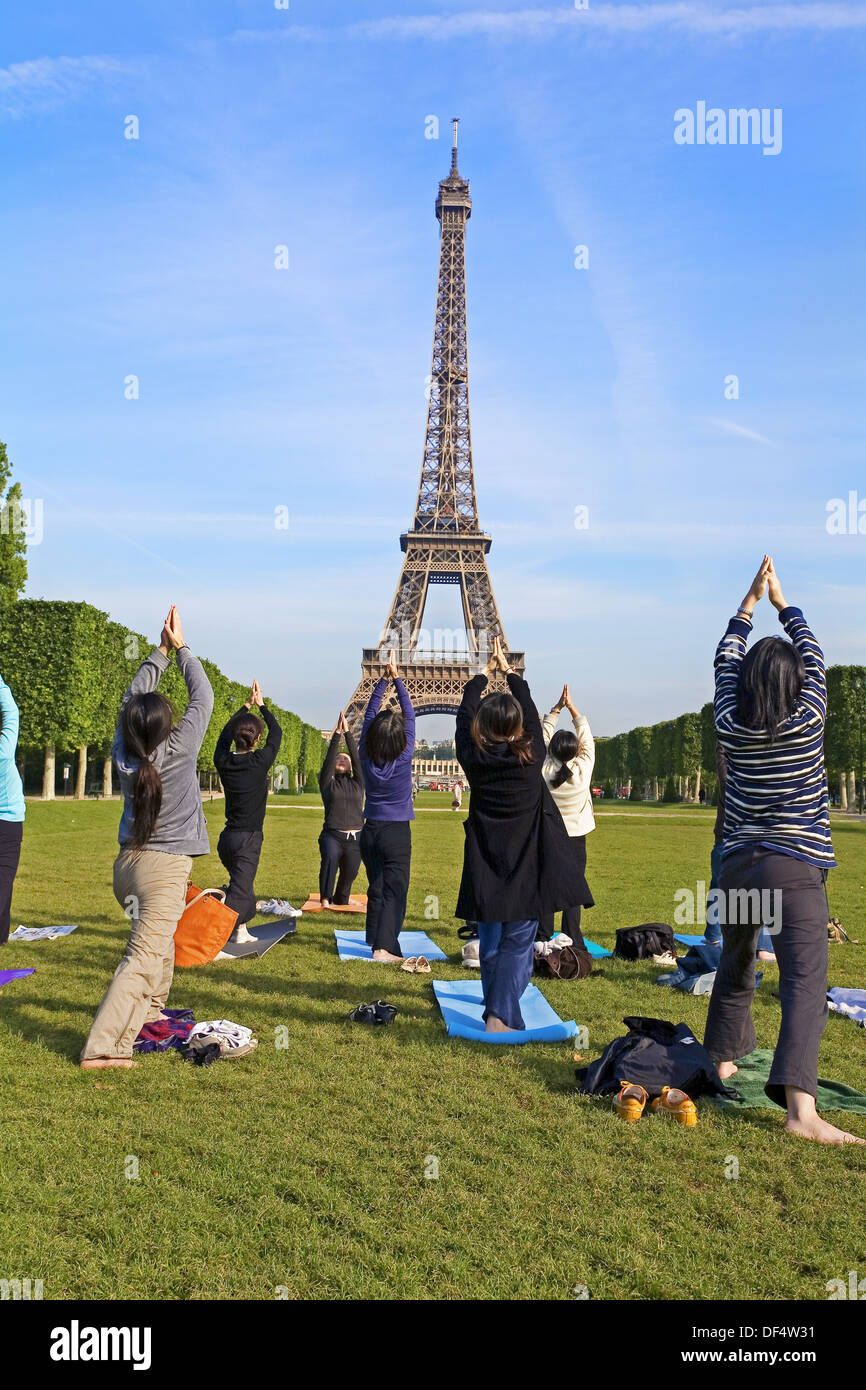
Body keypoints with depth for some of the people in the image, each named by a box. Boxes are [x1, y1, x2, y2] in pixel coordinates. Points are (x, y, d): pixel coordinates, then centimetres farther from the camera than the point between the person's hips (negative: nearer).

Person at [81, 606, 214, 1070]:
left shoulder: (123, 753, -2)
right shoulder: (178, 750, -14)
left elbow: (133, 698, 12)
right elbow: (202, 697, -3)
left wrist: (161, 651, 15)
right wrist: (180, 648, 7)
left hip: (127, 862, 7)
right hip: (166, 866, -7)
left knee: (156, 937, 28)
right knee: (144, 956, -8)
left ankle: (149, 1008, 45)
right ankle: (104, 1046, -14)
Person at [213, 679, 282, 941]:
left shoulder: (224, 761, -1)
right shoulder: (260, 762, -13)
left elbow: (225, 733, 18)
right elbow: (277, 732, 2)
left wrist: (246, 706, 23)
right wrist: (261, 705, 12)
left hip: (227, 838, 6)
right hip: (248, 838, -6)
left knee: (243, 883, 25)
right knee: (239, 890, -7)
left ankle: (241, 930, 34)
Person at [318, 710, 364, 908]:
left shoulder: (357, 783, 12)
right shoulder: (327, 783, 8)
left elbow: (357, 757, 3)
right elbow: (328, 759, -3)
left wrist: (348, 733, -2)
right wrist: (337, 733, -8)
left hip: (355, 838, 3)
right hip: (332, 835, -3)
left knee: (349, 874, 7)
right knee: (330, 858, -31)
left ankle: (340, 901, 35)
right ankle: (325, 899, -24)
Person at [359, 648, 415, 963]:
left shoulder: (366, 755, -6)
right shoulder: (404, 757, -14)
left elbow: (370, 712, 2)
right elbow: (410, 715, -6)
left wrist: (384, 678, 3)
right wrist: (397, 678, -2)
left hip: (370, 829, 4)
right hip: (397, 831, -4)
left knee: (376, 886, 16)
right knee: (394, 890, -5)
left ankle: (374, 935, 28)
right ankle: (384, 947, -14)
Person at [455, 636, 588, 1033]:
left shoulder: (474, 759, -8)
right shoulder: (531, 758, -10)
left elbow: (464, 716, 9)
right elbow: (530, 711, 7)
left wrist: (483, 674, 23)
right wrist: (509, 672, 20)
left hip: (485, 871, 2)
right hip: (527, 869, -2)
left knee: (490, 944, 15)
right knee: (518, 944, 2)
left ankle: (497, 1013, 27)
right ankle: (501, 1016, -9)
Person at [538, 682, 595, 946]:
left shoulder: (544, 770, -10)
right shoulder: (583, 769, -12)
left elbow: (544, 737, 3)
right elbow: (587, 738, 0)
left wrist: (556, 709, 6)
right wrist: (573, 708, 5)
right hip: (575, 838, -1)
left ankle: (542, 939, 6)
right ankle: (572, 942, 3)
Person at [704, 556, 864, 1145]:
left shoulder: (731, 726, 2)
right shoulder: (807, 718, -5)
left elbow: (726, 660, 16)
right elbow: (812, 657, 12)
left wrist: (751, 598, 24)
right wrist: (782, 601, 25)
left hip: (738, 862, 4)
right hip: (796, 866, -4)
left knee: (736, 967, 22)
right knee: (805, 980, -12)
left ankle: (724, 1060, 39)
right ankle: (801, 1106, -24)